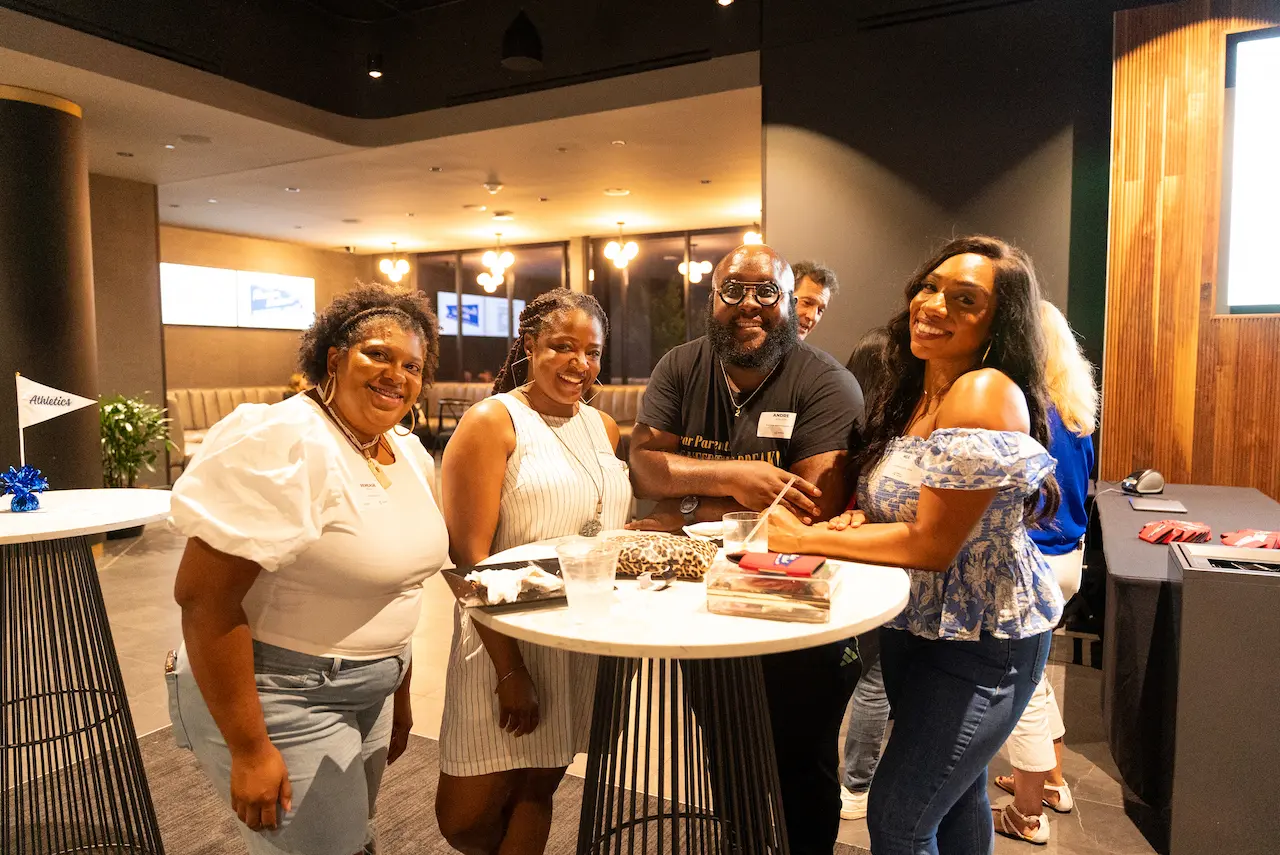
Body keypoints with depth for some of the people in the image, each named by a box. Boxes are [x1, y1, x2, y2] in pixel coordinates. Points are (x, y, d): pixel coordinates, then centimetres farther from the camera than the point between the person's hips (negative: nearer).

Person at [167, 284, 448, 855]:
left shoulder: (411, 455, 4)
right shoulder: (283, 443, -21)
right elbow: (203, 596, -23)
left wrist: (399, 694, 18)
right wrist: (248, 751, -21)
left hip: (367, 691, 8)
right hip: (282, 701, -8)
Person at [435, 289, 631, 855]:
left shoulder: (603, 427, 10)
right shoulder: (492, 422, -9)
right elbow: (469, 556, -14)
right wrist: (510, 669, -16)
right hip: (508, 638, -5)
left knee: (538, 790, 16)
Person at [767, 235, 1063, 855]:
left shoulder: (986, 394, -24)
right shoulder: (912, 391, 4)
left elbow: (931, 543, -25)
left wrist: (805, 538, -20)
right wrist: (860, 519, -8)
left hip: (979, 637, -8)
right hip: (916, 623, 8)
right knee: (954, 795, 26)